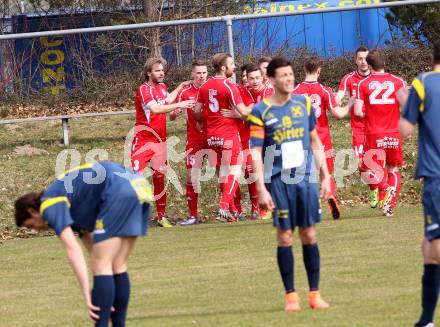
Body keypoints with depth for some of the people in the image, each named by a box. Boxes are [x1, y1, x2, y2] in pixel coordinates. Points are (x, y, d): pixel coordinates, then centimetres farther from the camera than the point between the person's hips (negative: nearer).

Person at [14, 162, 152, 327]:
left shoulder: (49, 206, 1)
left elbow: (73, 250, -10)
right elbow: (92, 245, 30)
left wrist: (87, 294, -12)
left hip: (119, 192, -9)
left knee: (101, 266, -4)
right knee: (117, 266, 13)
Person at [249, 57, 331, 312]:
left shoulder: (304, 104, 8)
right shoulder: (261, 112, -3)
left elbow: (315, 142, 15)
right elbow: (256, 153, -4)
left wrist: (326, 176, 11)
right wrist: (261, 188, -11)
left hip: (306, 178, 3)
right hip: (278, 181, -3)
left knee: (309, 235, 3)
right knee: (285, 237, 0)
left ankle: (315, 293, 9)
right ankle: (291, 295, 6)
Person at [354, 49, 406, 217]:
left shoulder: (363, 83, -1)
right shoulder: (398, 81, 2)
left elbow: (358, 112, -7)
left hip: (373, 134, -2)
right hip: (394, 134, 2)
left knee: (368, 172, 5)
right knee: (393, 170, 16)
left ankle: (385, 188, -24)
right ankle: (390, 207, 7)